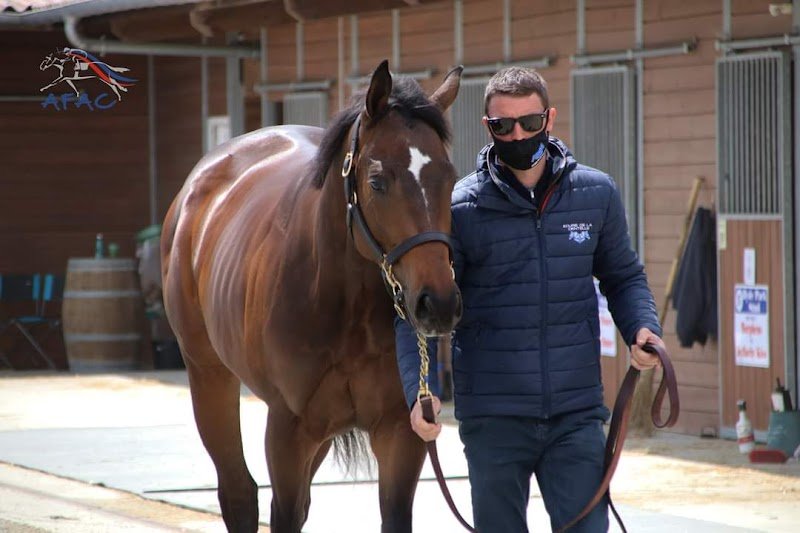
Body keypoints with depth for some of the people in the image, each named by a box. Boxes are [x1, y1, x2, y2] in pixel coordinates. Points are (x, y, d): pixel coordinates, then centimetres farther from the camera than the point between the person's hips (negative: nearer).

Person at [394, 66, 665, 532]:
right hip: (493, 421, -1)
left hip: (577, 413, 1)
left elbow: (624, 277, 17)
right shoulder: (461, 208, -3)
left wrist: (642, 327, -5)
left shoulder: (597, 194, 4)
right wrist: (420, 389, -20)